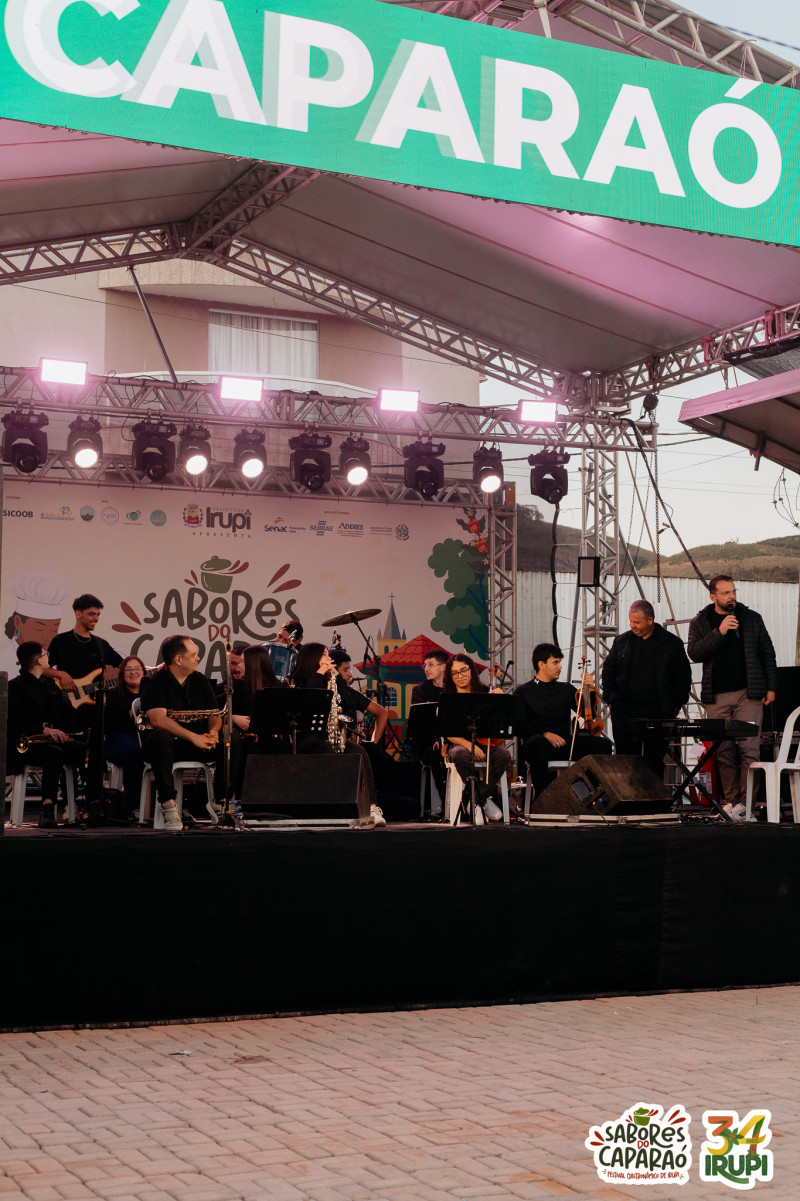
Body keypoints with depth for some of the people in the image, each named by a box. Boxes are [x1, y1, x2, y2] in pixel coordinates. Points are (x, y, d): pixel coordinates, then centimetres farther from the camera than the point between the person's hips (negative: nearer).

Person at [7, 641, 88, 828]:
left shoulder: (49, 684, 22)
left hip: (53, 739, 7)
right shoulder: (16, 686, -1)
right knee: (55, 753, -38)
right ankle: (47, 811, -40)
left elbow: (62, 713, 27)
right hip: (26, 744, -6)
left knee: (85, 750, -20)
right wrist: (44, 730, -21)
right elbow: (14, 723, -11)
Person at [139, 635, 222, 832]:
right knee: (159, 737, -39)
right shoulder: (156, 684, -8)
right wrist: (193, 737, -30)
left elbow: (215, 713, 9)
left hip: (199, 742, 5)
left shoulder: (200, 680, 11)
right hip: (170, 743, -5)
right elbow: (157, 719, -23)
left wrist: (213, 732, -16)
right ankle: (168, 805, -38)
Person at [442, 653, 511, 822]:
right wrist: (469, 745, -23)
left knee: (503, 754, -30)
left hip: (485, 743, 2)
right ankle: (482, 800, -20)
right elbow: (448, 732, -6)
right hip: (459, 744, -2)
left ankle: (479, 798, -16)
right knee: (462, 755, -38)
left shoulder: (484, 693, 8)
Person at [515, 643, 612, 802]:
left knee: (602, 744, -22)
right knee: (539, 744, -42)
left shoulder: (567, 690, 22)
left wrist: (590, 689, 0)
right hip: (537, 740, -4)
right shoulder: (523, 692, 10)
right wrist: (545, 734, -16)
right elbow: (518, 727, -1)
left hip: (565, 743, 4)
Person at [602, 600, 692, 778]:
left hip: (658, 712, -1)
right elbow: (608, 671, 17)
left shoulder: (672, 643, 3)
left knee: (655, 761, 3)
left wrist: (676, 704, 4)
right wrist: (610, 699, 7)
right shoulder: (621, 641, 9)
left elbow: (684, 675, 9)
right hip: (625, 713, 1)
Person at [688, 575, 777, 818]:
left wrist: (771, 687, 6)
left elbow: (767, 654, 13)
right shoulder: (699, 622, 8)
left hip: (748, 694, -1)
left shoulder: (752, 618, 10)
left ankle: (747, 802, -8)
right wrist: (719, 632, -17)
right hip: (716, 697, 1)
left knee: (748, 748, -9)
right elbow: (694, 653, -7)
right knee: (724, 752, 1)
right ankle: (732, 801, 8)